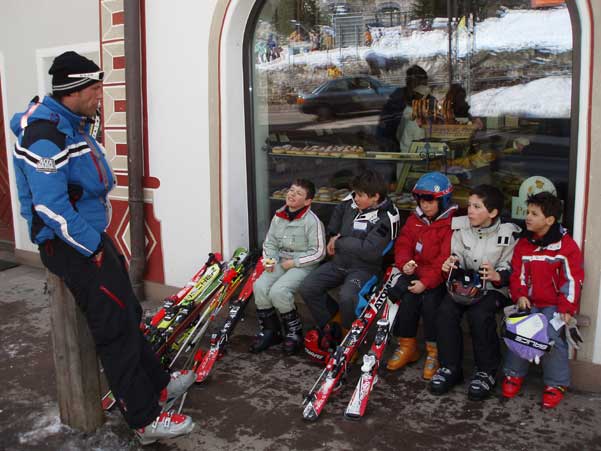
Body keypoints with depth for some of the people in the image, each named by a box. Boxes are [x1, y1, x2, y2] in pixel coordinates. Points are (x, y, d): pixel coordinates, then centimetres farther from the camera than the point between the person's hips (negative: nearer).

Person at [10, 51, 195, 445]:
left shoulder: (74, 124, 10)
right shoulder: (45, 135, -21)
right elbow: (51, 207, -26)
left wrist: (102, 238, 12)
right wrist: (94, 249, -20)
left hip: (91, 236, 10)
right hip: (69, 245, -10)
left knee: (129, 313, 17)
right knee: (116, 328, -5)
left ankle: (158, 386, 33)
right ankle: (146, 420, 6)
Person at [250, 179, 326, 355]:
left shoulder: (312, 221, -11)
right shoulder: (279, 216, 7)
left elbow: (318, 253, -11)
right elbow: (269, 243, 16)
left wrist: (294, 262, -14)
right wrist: (269, 259, -3)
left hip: (303, 266, -6)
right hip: (279, 263, 6)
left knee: (278, 291, -27)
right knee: (259, 286, -18)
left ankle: (294, 332, -2)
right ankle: (269, 331, 1)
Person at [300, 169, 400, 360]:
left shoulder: (386, 218, -19)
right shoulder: (352, 201, 0)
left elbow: (369, 251, -27)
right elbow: (338, 212, 25)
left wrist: (340, 242, -15)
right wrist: (332, 236, 13)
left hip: (364, 268, -7)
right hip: (339, 262, 7)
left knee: (347, 297, -34)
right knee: (307, 288, -10)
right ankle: (330, 326, 10)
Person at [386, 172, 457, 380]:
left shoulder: (452, 223, -10)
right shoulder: (414, 220, 11)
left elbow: (446, 259, -17)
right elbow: (403, 244, 11)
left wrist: (426, 282, -23)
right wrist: (404, 263, -12)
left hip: (438, 278, -4)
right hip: (416, 273, 5)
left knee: (429, 301, -28)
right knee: (407, 298, -21)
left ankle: (434, 351, -7)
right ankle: (407, 347, -1)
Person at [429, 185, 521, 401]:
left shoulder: (508, 233, -7)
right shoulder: (461, 227, 3)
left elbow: (510, 269, -5)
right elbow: (457, 258, 7)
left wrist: (498, 275, -27)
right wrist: (451, 264, -16)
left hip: (494, 288, -3)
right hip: (464, 283, 4)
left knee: (480, 315, -32)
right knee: (446, 310, -25)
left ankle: (486, 371, -11)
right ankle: (450, 367, -10)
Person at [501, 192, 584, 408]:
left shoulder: (566, 245, -7)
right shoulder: (523, 244, 7)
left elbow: (572, 279, -8)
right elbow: (517, 274, 8)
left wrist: (566, 307, -13)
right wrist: (520, 296, -7)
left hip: (555, 305, -3)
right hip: (530, 303, 4)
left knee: (551, 336, -19)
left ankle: (556, 384, 0)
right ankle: (514, 374, 6)